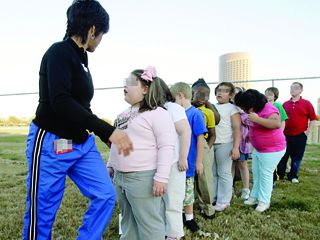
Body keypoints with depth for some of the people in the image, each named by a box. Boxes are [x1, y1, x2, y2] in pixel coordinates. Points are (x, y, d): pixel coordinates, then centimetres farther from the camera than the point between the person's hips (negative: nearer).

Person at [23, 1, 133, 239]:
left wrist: (112, 137, 20)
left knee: (106, 195, 0)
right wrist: (109, 131, -31)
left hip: (82, 142, 8)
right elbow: (61, 102, -27)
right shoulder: (59, 52, -13)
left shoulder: (80, 58, 12)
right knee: (42, 213, 6)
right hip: (51, 143, -8)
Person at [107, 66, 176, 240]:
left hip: (142, 178, -8)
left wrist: (161, 178, -21)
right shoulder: (125, 114, 15)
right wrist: (111, 165, 22)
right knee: (128, 221, 21)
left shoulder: (157, 113, -12)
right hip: (120, 176, 9)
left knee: (148, 222, 4)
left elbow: (166, 147, -18)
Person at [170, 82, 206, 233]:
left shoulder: (195, 114, -14)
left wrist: (199, 161, -13)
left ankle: (189, 218, 30)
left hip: (187, 161, -6)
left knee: (187, 191, 11)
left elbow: (200, 138, -14)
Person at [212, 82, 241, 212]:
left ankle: (223, 201, 13)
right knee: (212, 173, 12)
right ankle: (212, 198, 25)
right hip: (211, 144, 5)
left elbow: (237, 129, -9)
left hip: (224, 145, -5)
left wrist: (236, 147, -16)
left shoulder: (232, 108, -1)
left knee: (224, 173, 2)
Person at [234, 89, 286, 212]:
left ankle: (264, 201, 15)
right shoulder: (257, 110, 4)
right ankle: (255, 196, 31)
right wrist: (250, 134, 10)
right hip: (258, 149, 10)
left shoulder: (269, 109, -24)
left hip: (272, 149, -10)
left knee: (265, 175, 0)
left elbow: (277, 124, -39)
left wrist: (257, 119, -38)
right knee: (256, 173, 17)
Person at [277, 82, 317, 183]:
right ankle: (280, 175, 17)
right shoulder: (285, 104, 5)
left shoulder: (306, 103, -3)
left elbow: (313, 118, 0)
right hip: (286, 135, 2)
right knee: (283, 156, 6)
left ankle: (293, 176, 23)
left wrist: (308, 131, -5)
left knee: (297, 157, 8)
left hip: (300, 136, -2)